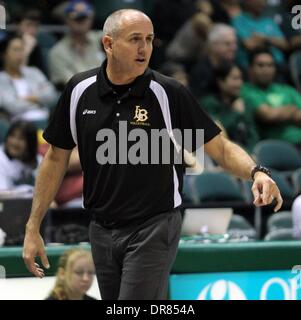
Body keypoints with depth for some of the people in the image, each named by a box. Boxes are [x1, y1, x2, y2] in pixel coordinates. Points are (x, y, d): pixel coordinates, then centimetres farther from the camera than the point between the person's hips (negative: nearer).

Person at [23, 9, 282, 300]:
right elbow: (56, 157, 9)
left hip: (153, 230, -4)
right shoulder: (79, 91, 0)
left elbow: (221, 148, -8)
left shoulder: (169, 94, -10)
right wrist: (33, 228, 7)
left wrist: (256, 172, -29)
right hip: (101, 230, 4)